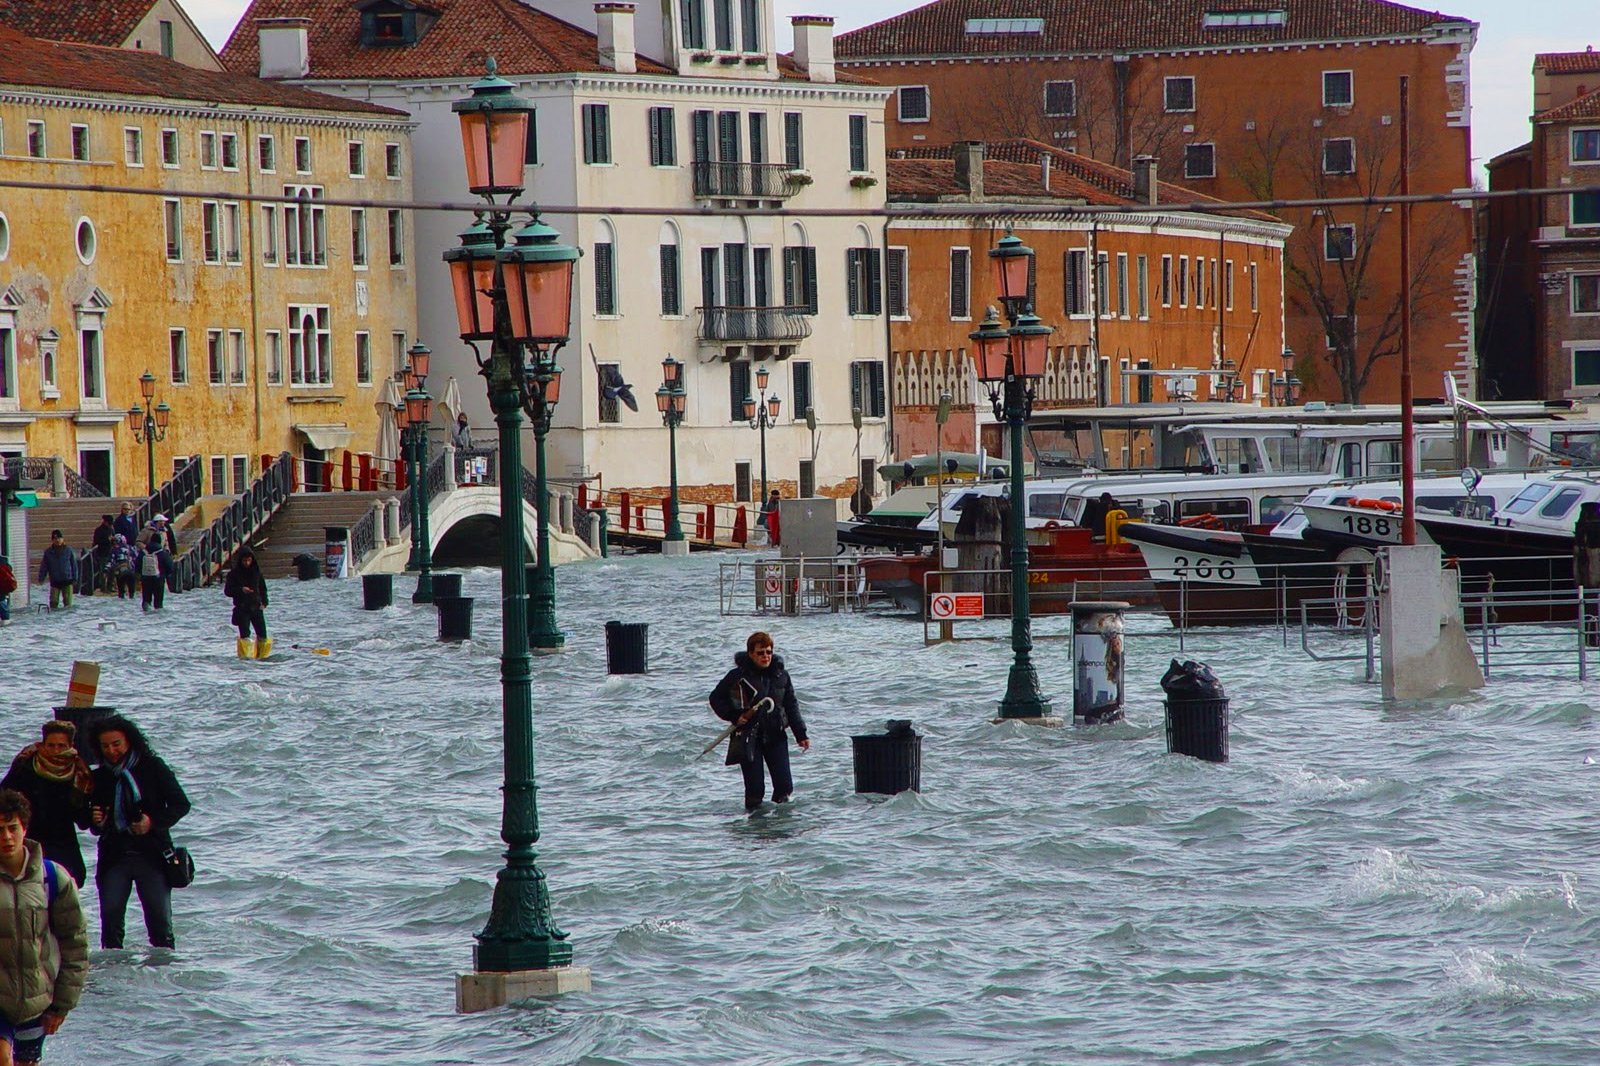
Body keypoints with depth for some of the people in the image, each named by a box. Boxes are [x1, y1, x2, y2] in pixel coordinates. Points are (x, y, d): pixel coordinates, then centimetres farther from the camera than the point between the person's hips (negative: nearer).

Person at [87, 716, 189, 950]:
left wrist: (153, 822, -14)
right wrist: (96, 823, -5)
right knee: (110, 922, -6)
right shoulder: (100, 777, 10)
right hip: (114, 858, 3)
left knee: (160, 924, -4)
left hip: (152, 857, -3)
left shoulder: (153, 768, -1)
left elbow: (181, 804, 0)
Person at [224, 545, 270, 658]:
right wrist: (241, 590, -19)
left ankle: (262, 654, 13)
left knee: (262, 633, -2)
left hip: (256, 607, 3)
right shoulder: (234, 574, -1)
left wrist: (264, 602, 4)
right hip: (242, 609, -3)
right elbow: (227, 591, -3)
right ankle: (245, 654, -7)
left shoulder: (257, 572, 8)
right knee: (245, 634, -14)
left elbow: (263, 588, 18)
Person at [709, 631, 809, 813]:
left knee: (785, 785, -1)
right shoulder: (738, 676, -7)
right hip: (748, 737, -3)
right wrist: (734, 716, -10)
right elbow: (716, 698, 3)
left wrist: (801, 735, 6)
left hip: (775, 735, 3)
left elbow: (791, 707, 11)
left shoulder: (781, 675, 4)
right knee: (755, 789, -5)